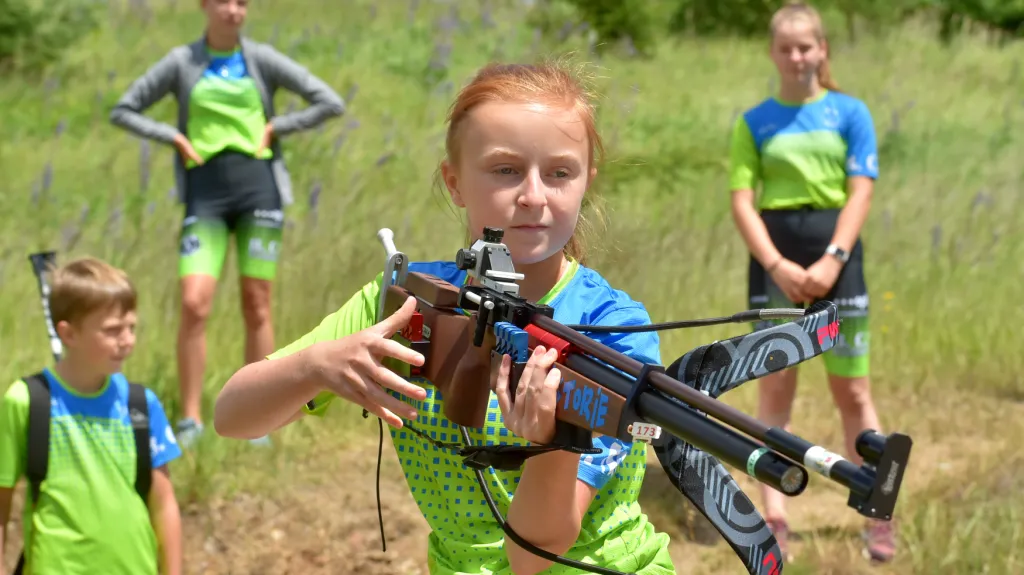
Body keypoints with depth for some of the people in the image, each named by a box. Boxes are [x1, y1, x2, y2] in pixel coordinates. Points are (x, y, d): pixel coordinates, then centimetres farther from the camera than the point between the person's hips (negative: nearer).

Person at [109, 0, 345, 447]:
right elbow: (123, 111, 10)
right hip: (206, 192, 0)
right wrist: (174, 137, -1)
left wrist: (276, 128, -2)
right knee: (193, 303, -11)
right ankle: (190, 418, -2)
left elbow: (330, 103, 4)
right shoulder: (182, 63, 5)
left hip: (258, 185, 0)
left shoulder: (262, 60, 5)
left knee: (256, 305, 2)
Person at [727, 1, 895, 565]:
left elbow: (860, 193, -3)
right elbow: (741, 201, -1)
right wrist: (778, 266, -14)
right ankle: (774, 517, 5)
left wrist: (832, 262, -15)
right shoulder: (753, 122, 5)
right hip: (774, 258, 1)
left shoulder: (849, 112, 3)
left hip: (835, 251, -1)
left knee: (852, 391, 3)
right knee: (775, 390, 3)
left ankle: (878, 517, 8)